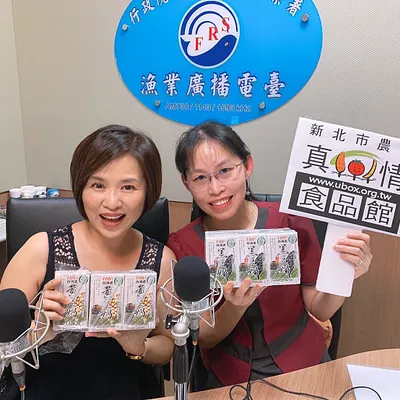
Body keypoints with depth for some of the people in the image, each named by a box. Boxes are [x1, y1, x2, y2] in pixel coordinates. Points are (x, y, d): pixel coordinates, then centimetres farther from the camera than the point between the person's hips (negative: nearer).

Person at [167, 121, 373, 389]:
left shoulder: (292, 222, -15)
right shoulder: (181, 246, -13)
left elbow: (320, 310, -4)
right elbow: (205, 338, -8)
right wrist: (234, 306, -26)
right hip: (230, 379, -2)